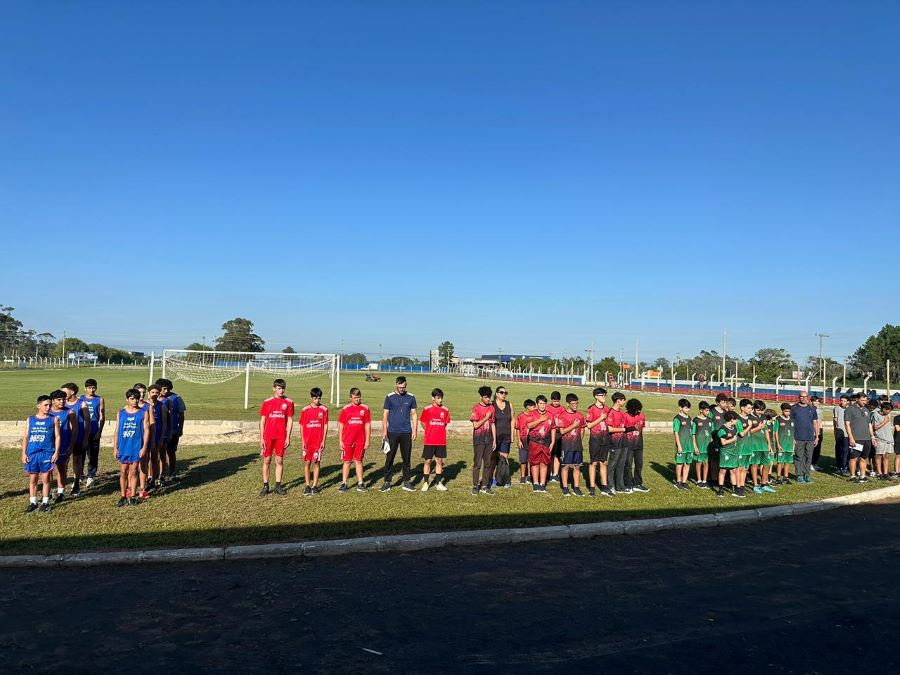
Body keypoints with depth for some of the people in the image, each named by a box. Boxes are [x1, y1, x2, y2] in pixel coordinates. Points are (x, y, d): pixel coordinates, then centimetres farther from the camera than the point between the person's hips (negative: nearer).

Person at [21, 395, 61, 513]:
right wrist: (24, 453, 3)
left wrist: (56, 452, -6)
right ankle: (33, 503, 17)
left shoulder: (53, 419, 3)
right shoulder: (30, 419, 8)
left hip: (47, 453, -2)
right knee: (32, 479, 8)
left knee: (45, 479, 2)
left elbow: (57, 436, 2)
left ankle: (45, 502, 11)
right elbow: (25, 437, 9)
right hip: (32, 454, 2)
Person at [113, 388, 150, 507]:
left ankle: (132, 497, 11)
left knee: (133, 472, 3)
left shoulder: (143, 413, -1)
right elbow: (117, 431, 7)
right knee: (123, 472, 6)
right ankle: (123, 496, 16)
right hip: (123, 447, 2)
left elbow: (146, 430, -3)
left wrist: (144, 447, -9)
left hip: (136, 447, -2)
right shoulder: (121, 413, 5)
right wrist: (115, 448, 3)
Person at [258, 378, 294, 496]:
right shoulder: (267, 402, 1)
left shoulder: (288, 402, 2)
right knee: (267, 460, 5)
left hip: (281, 437, 0)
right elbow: (262, 421, 3)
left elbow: (290, 420, 3)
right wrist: (261, 438, -2)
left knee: (279, 461, 6)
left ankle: (278, 486, 15)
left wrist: (288, 437, -2)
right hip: (268, 436, 0)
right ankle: (265, 486, 13)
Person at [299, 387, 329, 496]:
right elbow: (301, 426, 3)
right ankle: (307, 486, 13)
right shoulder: (305, 409, -1)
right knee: (307, 463, 5)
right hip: (307, 442, 0)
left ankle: (314, 486, 11)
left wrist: (323, 441, -3)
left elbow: (325, 426, 2)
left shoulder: (324, 409, -1)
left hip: (318, 442, 0)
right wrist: (302, 441, -2)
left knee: (316, 463, 4)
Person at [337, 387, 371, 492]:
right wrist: (340, 441, -2)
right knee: (346, 461, 5)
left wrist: (367, 440, 1)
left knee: (358, 461, 9)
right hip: (347, 441, -1)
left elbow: (368, 425, 4)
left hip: (360, 441, 1)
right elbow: (340, 425, 2)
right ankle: (344, 484, 11)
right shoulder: (345, 409, 0)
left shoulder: (365, 408, 2)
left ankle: (360, 484, 15)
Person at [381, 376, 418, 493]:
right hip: (392, 432, -1)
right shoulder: (389, 397, 1)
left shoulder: (411, 398, 5)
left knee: (406, 458, 7)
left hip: (406, 432, 1)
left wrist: (415, 430, 1)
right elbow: (385, 414, 2)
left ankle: (407, 482, 16)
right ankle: (387, 482, 9)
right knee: (390, 458, 2)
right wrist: (384, 430, -5)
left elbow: (414, 414, 8)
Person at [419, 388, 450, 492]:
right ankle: (425, 483, 13)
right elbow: (422, 423, 5)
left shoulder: (445, 410, 2)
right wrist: (430, 431, 9)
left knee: (439, 461, 8)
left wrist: (438, 431, 6)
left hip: (441, 441, 2)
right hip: (429, 440, -2)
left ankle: (438, 483, 17)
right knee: (427, 461, 3)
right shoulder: (427, 409, -4)